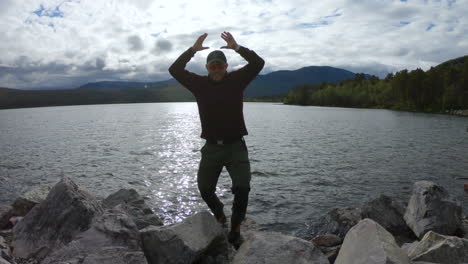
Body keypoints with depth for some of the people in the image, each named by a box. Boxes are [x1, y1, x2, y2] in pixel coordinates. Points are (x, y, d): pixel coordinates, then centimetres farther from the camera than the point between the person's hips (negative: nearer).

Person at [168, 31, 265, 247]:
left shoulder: (236, 80, 3)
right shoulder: (199, 83, 5)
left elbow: (258, 63, -5)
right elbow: (174, 69, -1)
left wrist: (236, 47, -12)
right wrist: (193, 50, -9)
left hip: (236, 146, -2)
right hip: (211, 147, 2)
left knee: (242, 188, -14)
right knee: (204, 189, 6)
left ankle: (235, 229, 6)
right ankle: (218, 211, 39)